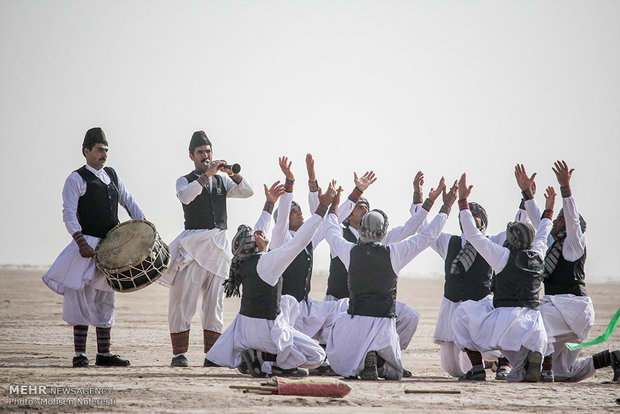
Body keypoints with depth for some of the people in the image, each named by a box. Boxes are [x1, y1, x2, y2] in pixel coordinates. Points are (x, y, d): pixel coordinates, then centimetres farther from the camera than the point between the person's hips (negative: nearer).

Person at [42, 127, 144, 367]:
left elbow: (128, 202, 18)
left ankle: (104, 354, 14)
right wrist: (81, 241, -23)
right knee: (83, 298, -9)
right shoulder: (76, 179, -4)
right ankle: (79, 354, -7)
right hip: (89, 245, -7)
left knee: (106, 299, 10)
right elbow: (69, 214, -11)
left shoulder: (112, 175, 15)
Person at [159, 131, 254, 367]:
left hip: (219, 244, 4)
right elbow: (185, 196, -17)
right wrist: (207, 175, -22)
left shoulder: (221, 181, 17)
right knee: (183, 299, -7)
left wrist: (232, 173, -9)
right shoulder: (185, 181, 5)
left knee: (214, 300, 2)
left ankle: (211, 354, 5)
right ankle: (179, 353, -4)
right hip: (193, 245, -4)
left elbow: (247, 192, 5)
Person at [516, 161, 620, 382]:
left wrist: (565, 186, -28)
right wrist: (526, 190, 19)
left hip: (574, 307, -9)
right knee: (564, 371, 8)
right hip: (561, 309, 9)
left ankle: (545, 370, -30)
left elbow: (572, 217, -19)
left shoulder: (575, 243, -4)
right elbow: (538, 220, 22)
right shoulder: (554, 243, 17)